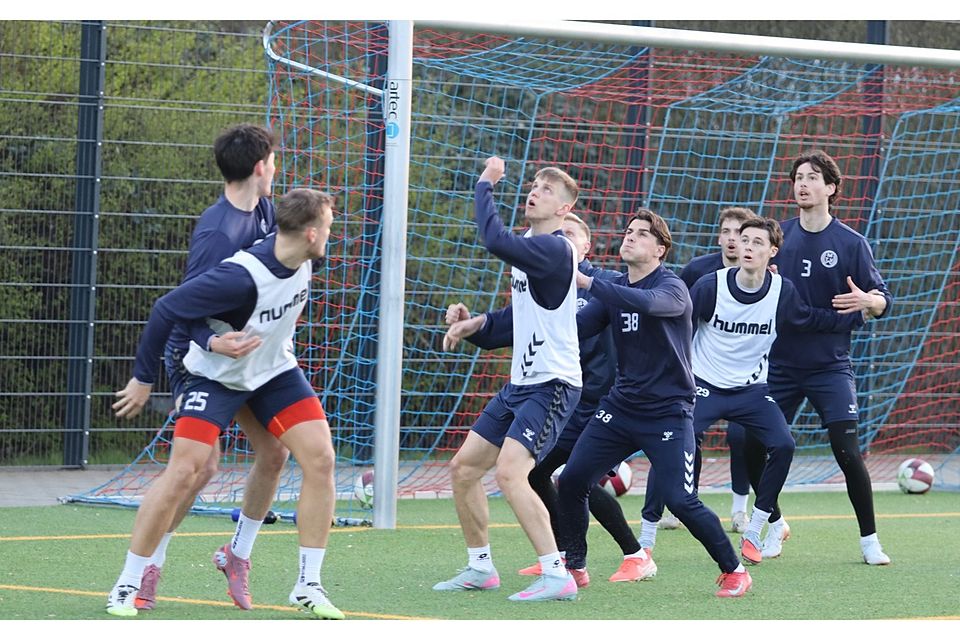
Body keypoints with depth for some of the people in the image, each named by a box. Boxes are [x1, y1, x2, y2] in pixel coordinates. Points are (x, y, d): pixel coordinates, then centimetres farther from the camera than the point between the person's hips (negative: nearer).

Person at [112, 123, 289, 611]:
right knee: (202, 465, -16)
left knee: (274, 452, 3)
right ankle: (147, 567, -2)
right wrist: (214, 344, -46)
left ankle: (238, 554, 20)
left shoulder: (265, 211, 0)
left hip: (243, 351, 8)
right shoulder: (216, 233, -26)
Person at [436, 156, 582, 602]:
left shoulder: (554, 249, -17)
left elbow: (495, 240, -34)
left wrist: (485, 185, -20)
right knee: (464, 467, 11)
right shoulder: (529, 246, 14)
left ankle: (557, 576, -20)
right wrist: (476, 324, 16)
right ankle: (481, 568, 24)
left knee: (509, 473, -24)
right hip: (521, 382, 10)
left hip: (552, 385, -10)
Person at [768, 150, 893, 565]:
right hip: (781, 363, 3)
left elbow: (882, 300, -3)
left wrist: (866, 301, -26)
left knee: (848, 453, -11)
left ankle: (869, 540, 1)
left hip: (830, 366, -3)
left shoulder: (851, 243, -4)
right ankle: (773, 525, 26)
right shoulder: (778, 236, 5)